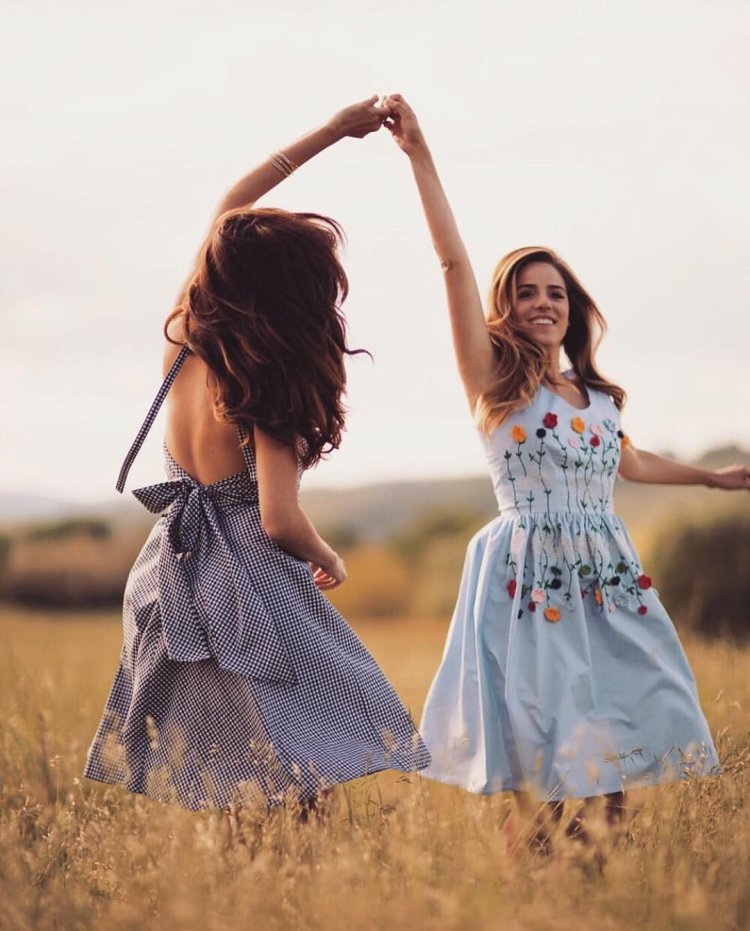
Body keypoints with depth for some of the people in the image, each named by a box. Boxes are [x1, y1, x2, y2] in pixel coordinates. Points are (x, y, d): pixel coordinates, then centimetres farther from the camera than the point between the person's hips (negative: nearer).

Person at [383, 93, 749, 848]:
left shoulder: (597, 397, 13)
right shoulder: (493, 381, -2)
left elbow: (627, 462, 32)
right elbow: (453, 262, -11)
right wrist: (419, 156, -17)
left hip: (608, 578, 6)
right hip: (529, 575, -5)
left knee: (618, 721, 4)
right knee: (542, 736, -4)